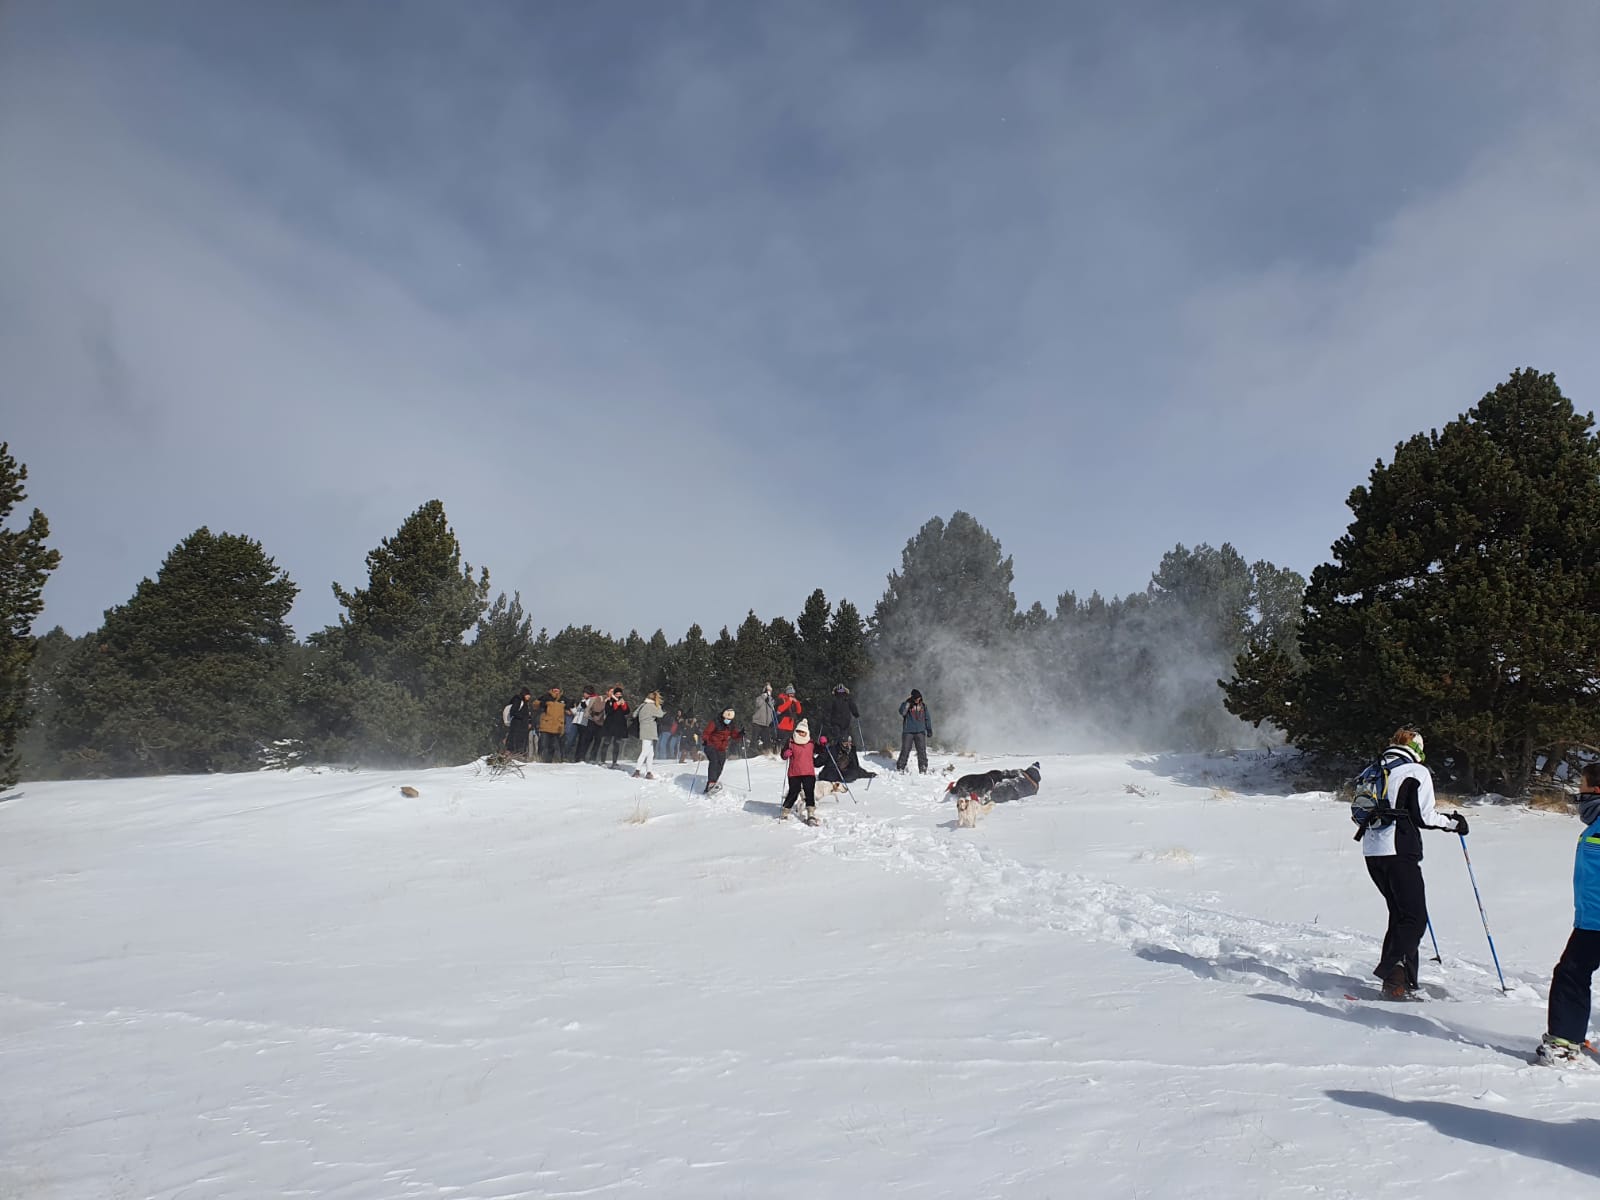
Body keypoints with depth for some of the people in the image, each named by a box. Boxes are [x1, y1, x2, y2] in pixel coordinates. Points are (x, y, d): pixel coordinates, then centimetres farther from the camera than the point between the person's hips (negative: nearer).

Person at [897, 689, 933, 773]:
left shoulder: (923, 706, 9)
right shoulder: (907, 705, 0)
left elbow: (927, 718, 15)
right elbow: (902, 712, -20)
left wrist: (929, 730, 9)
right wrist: (907, 702, -23)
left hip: (920, 732, 2)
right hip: (908, 731, -2)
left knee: (922, 751, -2)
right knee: (905, 750, -3)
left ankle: (923, 769, 4)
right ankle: (900, 768, 4)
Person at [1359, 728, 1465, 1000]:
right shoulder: (1417, 771, -2)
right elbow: (1424, 815, -7)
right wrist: (1454, 823, 8)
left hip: (1372, 852, 7)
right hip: (1399, 850, -7)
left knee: (1401, 915, 16)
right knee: (1414, 918, -5)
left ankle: (1396, 978, 11)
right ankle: (1394, 979, -20)